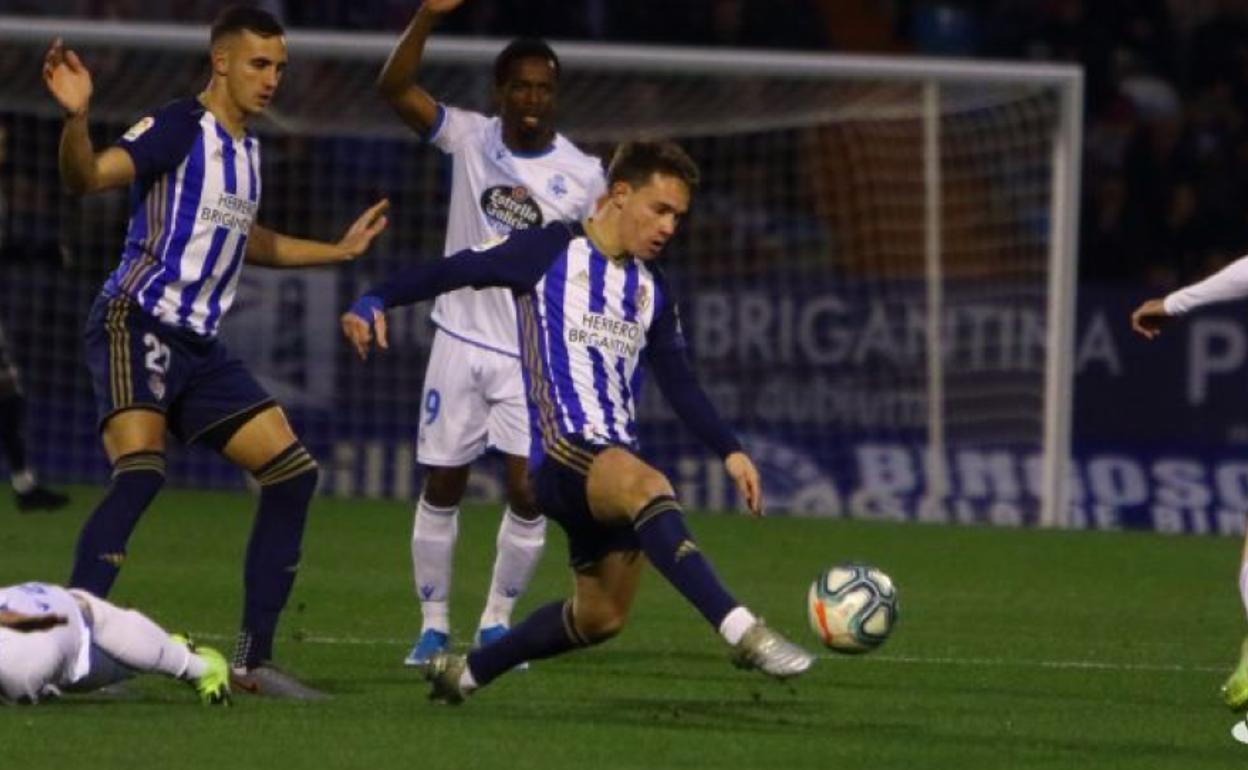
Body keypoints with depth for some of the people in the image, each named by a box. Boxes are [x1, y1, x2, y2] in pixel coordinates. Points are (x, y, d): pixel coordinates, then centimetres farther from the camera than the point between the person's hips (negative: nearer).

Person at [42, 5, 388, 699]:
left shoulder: (248, 149, 16)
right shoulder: (179, 129, -10)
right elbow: (88, 176, -26)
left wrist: (340, 250, 38)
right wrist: (77, 118, -45)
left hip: (199, 344, 9)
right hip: (136, 324, -9)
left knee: (294, 472, 5)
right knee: (141, 472, -27)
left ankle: (254, 661, 10)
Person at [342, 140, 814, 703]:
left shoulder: (652, 290, 17)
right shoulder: (551, 252, -2)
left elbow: (680, 386, 19)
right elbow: (453, 271, -5)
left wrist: (730, 452, 8)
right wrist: (374, 302, -19)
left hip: (615, 460, 8)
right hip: (561, 447, -8)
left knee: (601, 618, 9)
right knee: (648, 486, -37)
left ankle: (464, 673, 30)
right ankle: (742, 632, -51)